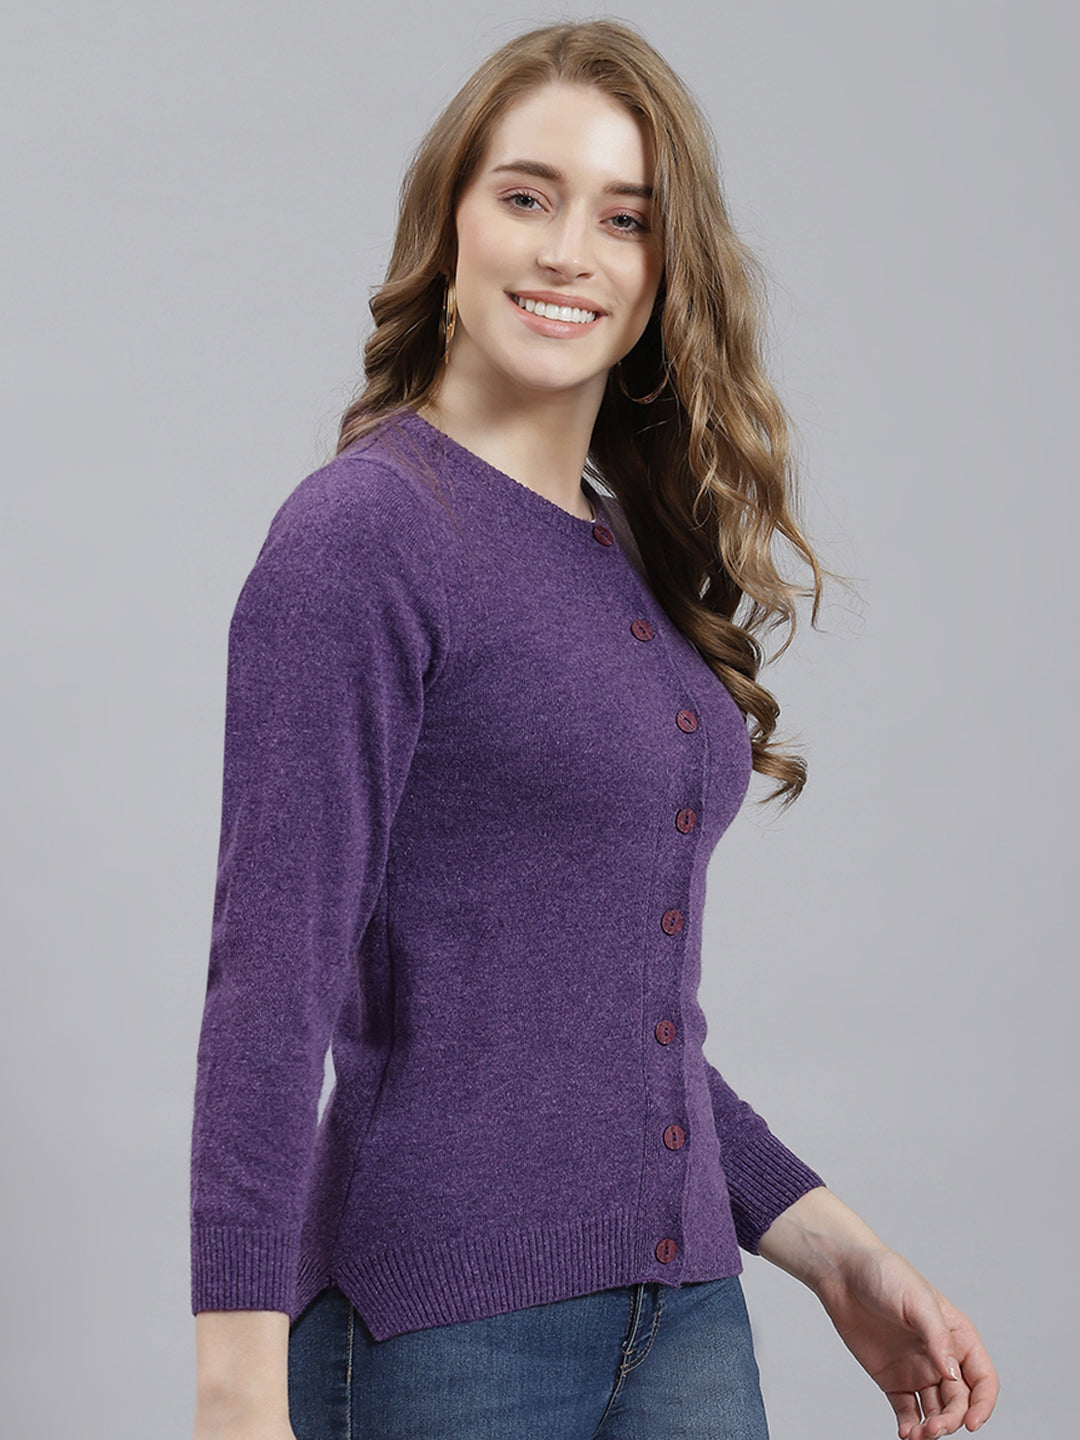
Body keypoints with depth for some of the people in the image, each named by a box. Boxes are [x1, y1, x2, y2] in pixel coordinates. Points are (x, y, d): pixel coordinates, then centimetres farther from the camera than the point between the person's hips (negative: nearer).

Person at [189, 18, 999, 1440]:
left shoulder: (640, 557, 11)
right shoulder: (362, 536, -10)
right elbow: (272, 979, -16)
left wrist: (838, 1255, 15)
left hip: (682, 1313, 7)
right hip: (447, 1323, -6)